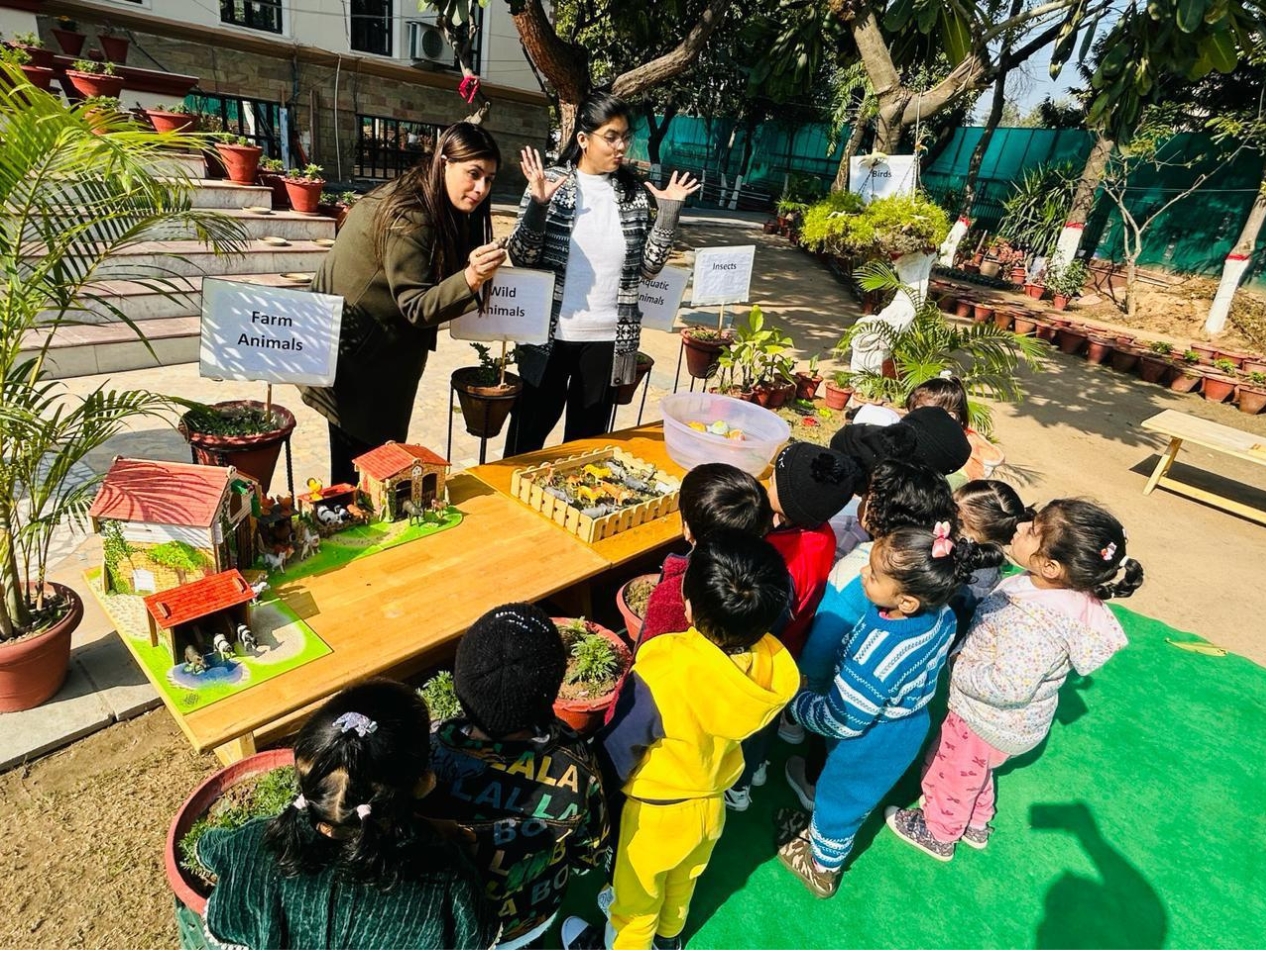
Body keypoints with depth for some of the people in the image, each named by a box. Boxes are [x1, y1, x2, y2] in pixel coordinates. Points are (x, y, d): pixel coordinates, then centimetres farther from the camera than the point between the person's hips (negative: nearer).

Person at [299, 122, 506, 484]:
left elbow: (433, 284, 8)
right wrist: (470, 279, -41)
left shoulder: (436, 208, 5)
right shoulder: (410, 217, -24)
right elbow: (415, 306, -27)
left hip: (381, 349, 9)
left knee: (375, 452, 18)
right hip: (352, 351, -9)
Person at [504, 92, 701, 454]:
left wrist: (669, 212, -6)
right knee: (529, 433, 10)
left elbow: (648, 266, 3)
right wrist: (538, 205, -22)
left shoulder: (635, 194, 4)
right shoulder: (550, 183, -4)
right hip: (551, 335, -2)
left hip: (608, 339, 3)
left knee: (587, 437, 16)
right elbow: (521, 257, -8)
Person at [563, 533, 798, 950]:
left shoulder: (662, 676, -41)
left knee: (636, 892, 27)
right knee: (684, 880, 36)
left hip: (657, 812, -5)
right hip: (712, 803, 5)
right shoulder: (777, 668, -26)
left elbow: (617, 749, -23)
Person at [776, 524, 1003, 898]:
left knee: (838, 800, 22)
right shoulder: (941, 614, -21)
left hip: (871, 746, -6)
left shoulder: (877, 656, -43)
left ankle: (822, 870, 49)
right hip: (911, 726, 6)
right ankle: (822, 831, 59)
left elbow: (840, 722, -28)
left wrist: (794, 702, -13)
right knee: (855, 795, 32)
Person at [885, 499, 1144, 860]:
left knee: (951, 775, 21)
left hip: (990, 724, -7)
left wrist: (957, 670, -25)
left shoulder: (1036, 623, -41)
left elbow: (1008, 687, -38)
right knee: (974, 772, 33)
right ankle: (976, 824, 58)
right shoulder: (1065, 591, -13)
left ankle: (938, 834, 48)